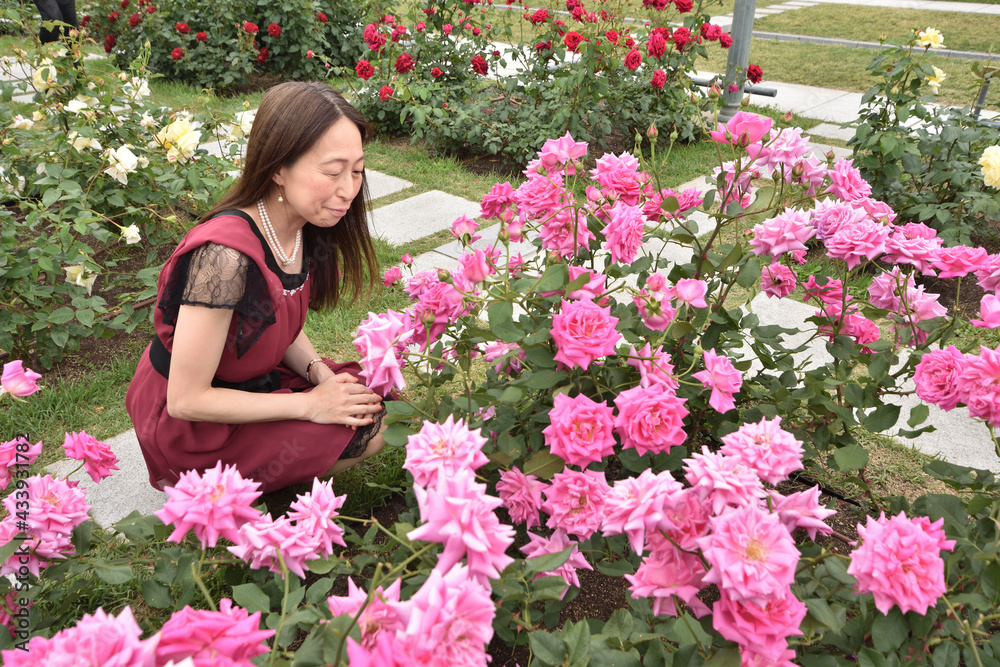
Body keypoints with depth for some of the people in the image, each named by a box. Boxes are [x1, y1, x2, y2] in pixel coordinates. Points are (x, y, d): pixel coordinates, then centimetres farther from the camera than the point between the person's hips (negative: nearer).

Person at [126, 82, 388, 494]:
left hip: (251, 380, 7)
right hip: (187, 425, -7)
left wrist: (319, 371, -11)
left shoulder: (302, 226, -9)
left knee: (377, 401, -1)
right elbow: (186, 400, -27)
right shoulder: (225, 255, -34)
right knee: (367, 431, -15)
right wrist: (310, 404, -23)